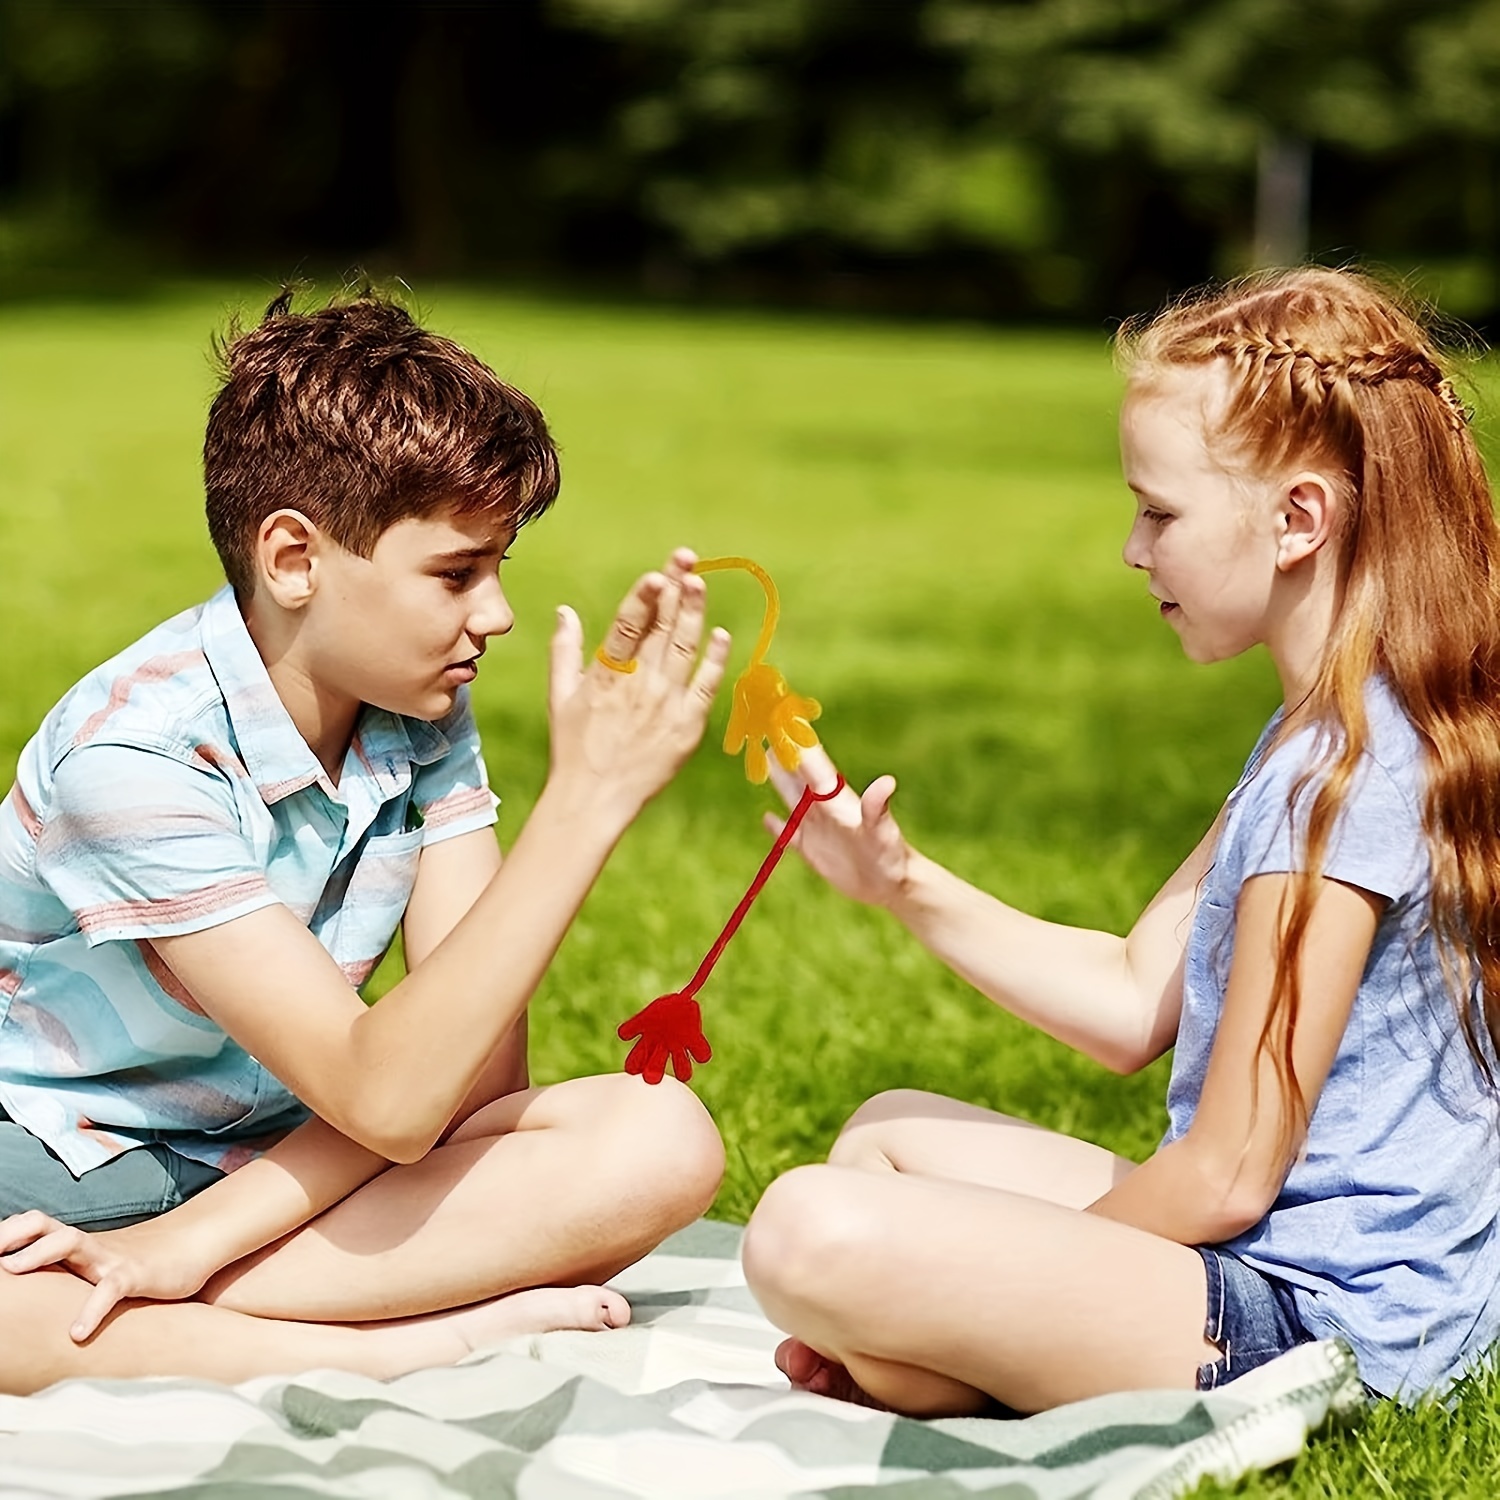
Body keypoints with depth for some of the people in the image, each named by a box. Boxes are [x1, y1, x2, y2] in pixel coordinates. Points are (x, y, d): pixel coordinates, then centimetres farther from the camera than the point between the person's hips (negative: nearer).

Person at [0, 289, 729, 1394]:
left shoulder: (421, 713, -4)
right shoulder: (133, 754, -24)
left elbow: (478, 1061, -12)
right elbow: (385, 1097, -30)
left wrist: (202, 1235, -25)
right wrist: (589, 798, -35)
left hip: (271, 1166, 5)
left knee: (660, 1143, -20)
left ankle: (163, 1306, -22)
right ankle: (435, 1341, -27)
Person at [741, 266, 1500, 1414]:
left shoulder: (1344, 773, -22)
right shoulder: (1327, 735, 11)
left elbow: (1227, 1178, -21)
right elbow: (1139, 1003, 14)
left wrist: (1011, 1297, -6)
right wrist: (908, 887, 4)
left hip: (1312, 1312, -11)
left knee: (815, 1235, -29)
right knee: (890, 1132, 26)